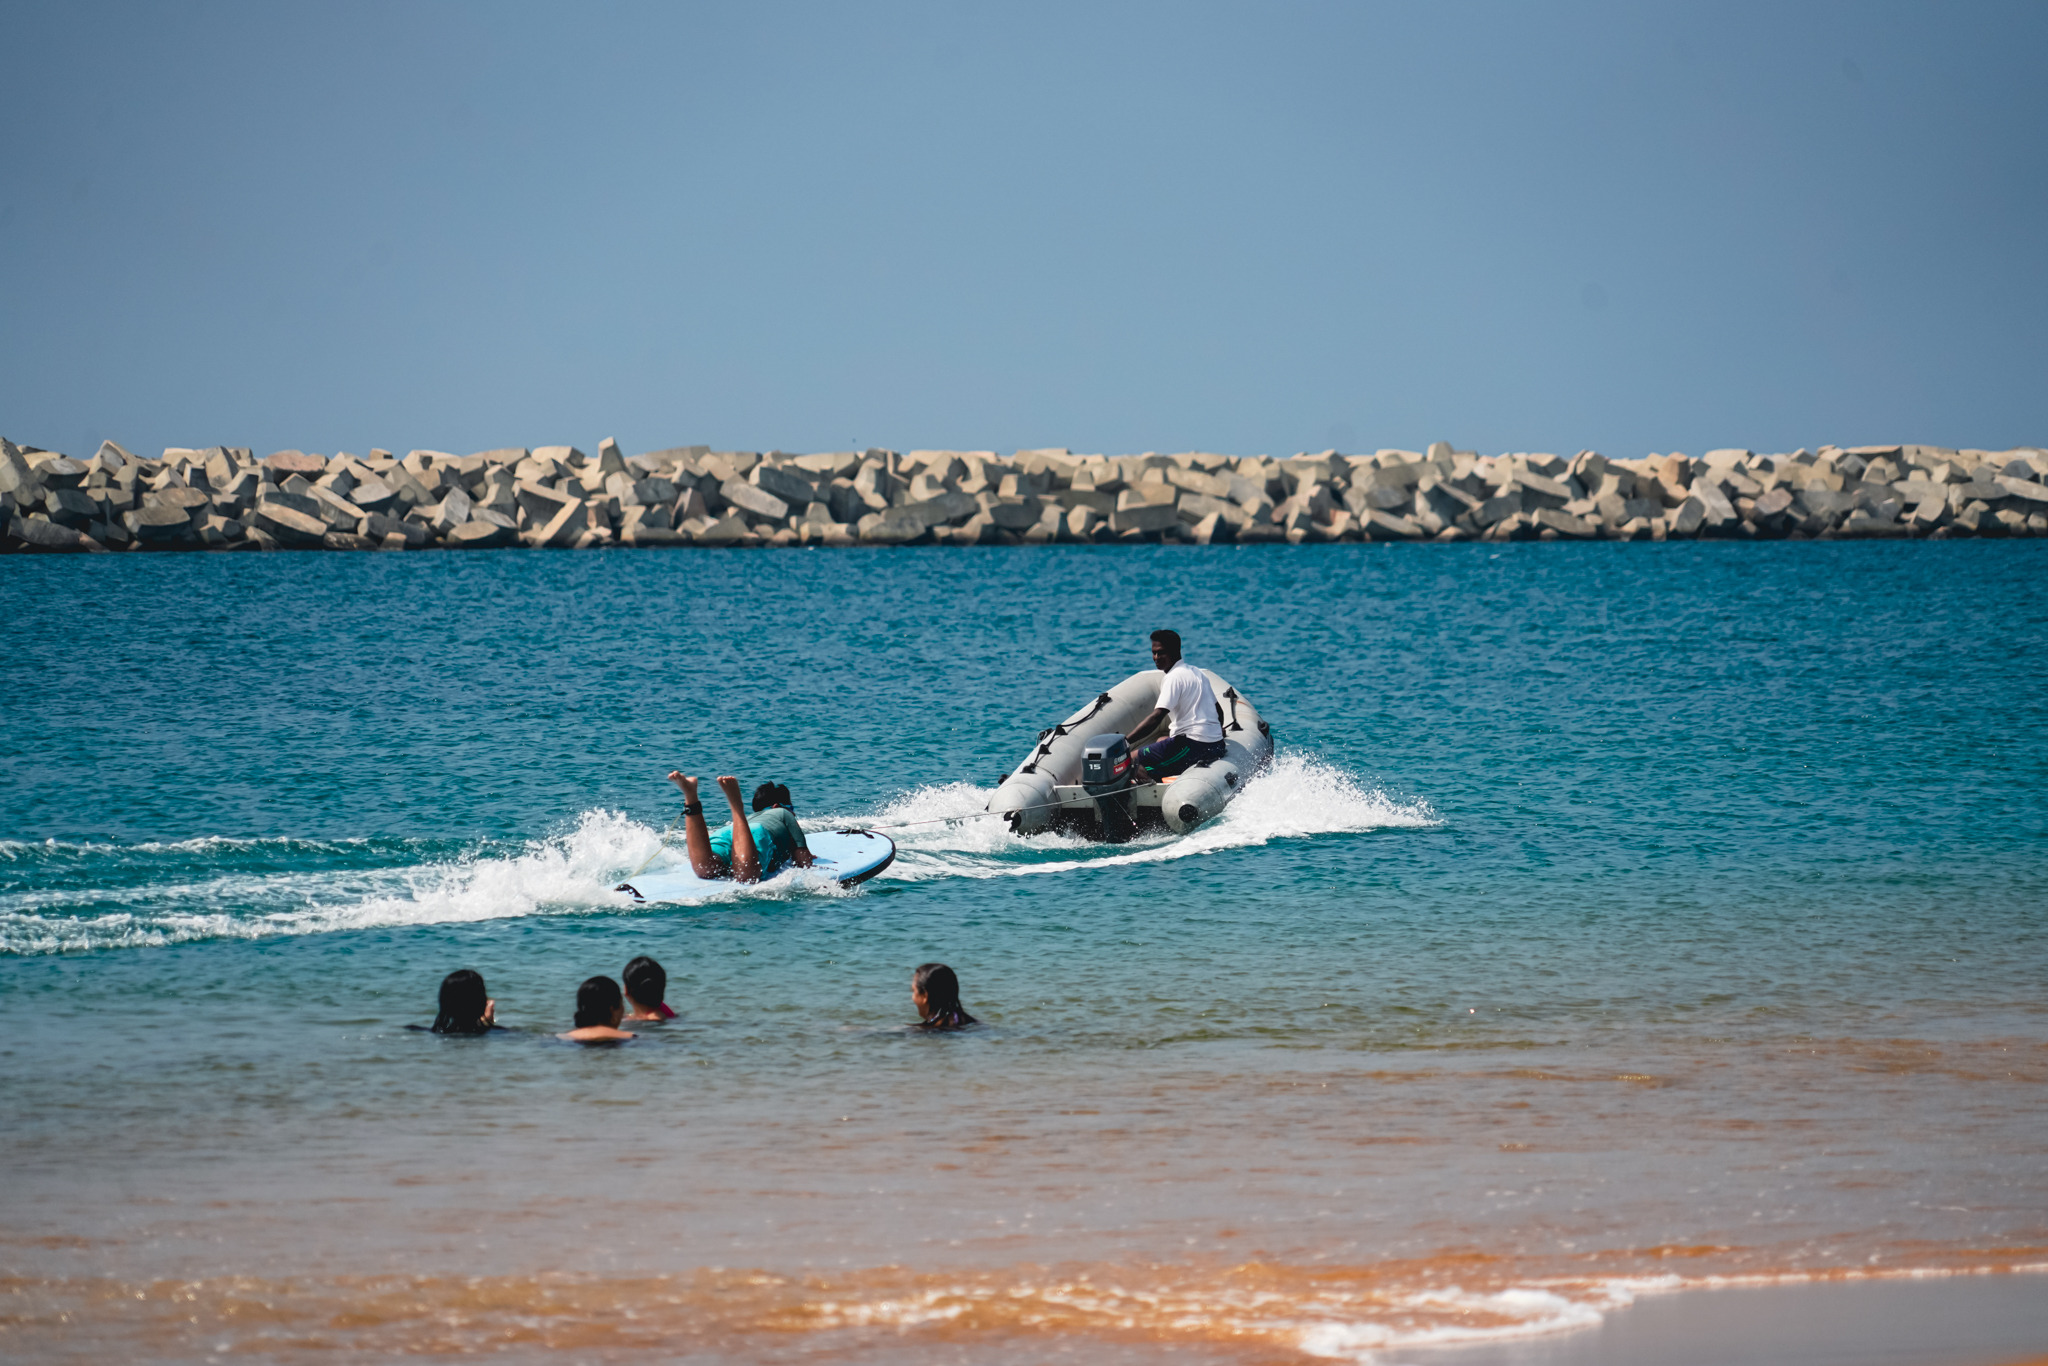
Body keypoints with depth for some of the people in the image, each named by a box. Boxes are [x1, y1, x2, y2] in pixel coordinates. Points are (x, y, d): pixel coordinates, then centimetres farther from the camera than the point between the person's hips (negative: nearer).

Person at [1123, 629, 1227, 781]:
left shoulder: (1174, 677, -10)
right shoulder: (1198, 673, 18)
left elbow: (1156, 718, -20)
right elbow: (1219, 712, 26)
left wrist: (1124, 741, -24)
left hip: (1192, 745, -10)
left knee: (1132, 759, -13)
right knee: (1161, 741, 38)